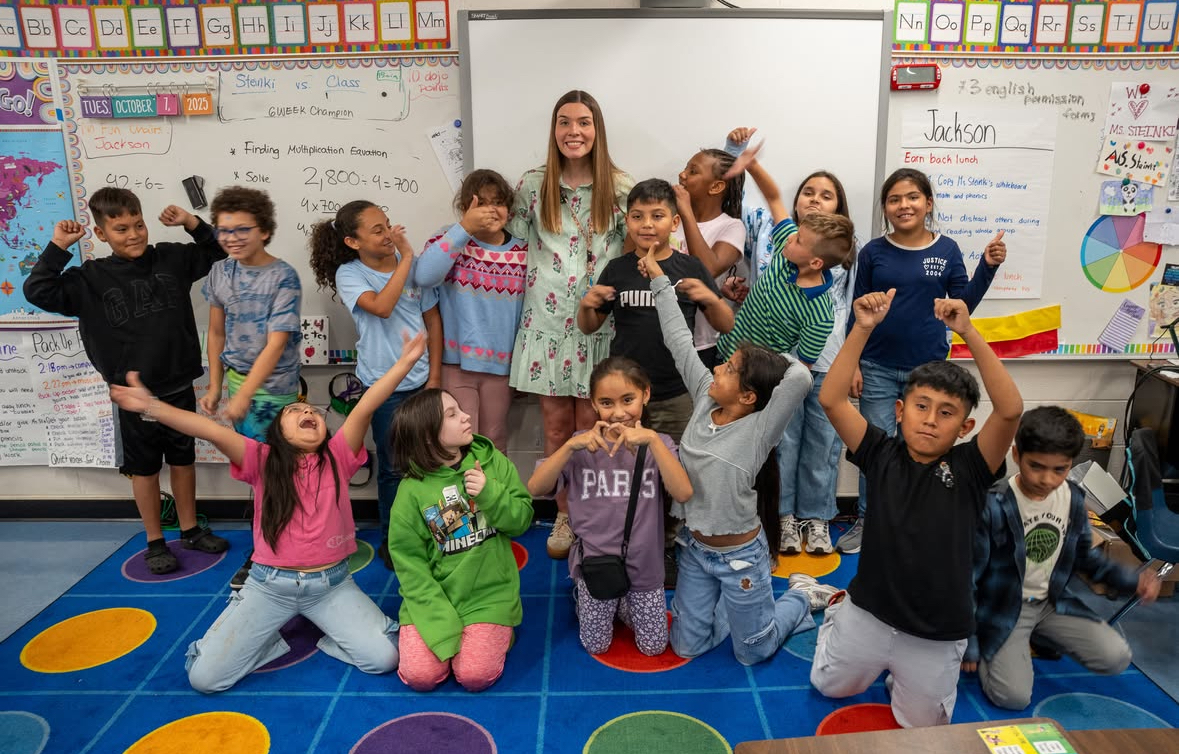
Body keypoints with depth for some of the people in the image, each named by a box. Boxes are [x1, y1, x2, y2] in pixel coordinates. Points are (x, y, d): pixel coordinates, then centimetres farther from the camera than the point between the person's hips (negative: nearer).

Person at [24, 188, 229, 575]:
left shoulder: (172, 258, -1)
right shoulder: (91, 278, -6)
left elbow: (217, 252, 8)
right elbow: (38, 292, -15)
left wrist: (191, 223, -6)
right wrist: (58, 247, -17)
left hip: (179, 386, 2)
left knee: (183, 459, 16)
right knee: (144, 467, 11)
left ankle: (190, 529, 32)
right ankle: (155, 542, 25)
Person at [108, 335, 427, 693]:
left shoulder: (337, 457, -1)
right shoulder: (263, 460, -2)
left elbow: (365, 408, -13)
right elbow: (213, 431, -18)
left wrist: (404, 363, -24)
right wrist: (151, 407, -30)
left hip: (332, 585, 0)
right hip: (269, 585, 1)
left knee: (385, 657, -14)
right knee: (204, 676, -7)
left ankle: (332, 631, 14)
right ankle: (270, 635, 18)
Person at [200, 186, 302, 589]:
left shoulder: (283, 277, -16)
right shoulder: (219, 272, 2)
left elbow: (276, 343, -20)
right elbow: (216, 332, 11)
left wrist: (243, 396, -24)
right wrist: (215, 387, 8)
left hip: (271, 387, -6)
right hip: (237, 378, 6)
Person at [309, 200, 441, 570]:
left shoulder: (414, 265, -1)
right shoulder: (349, 274, -8)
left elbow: (433, 319, 5)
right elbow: (381, 306, -28)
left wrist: (435, 376, 2)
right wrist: (405, 258, -24)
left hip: (422, 380, 3)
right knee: (393, 467, 7)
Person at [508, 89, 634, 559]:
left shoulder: (621, 187, 0)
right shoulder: (532, 185, 3)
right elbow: (513, 242, 15)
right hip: (548, 322, 1)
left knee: (590, 425, 4)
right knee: (556, 425, 8)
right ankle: (564, 515, 25)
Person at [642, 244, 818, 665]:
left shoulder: (759, 429, -24)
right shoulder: (705, 400, -9)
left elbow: (800, 378, -41)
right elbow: (680, 342, -6)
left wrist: (775, 362, -19)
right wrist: (659, 280, -4)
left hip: (739, 555, -5)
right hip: (694, 547, 5)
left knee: (752, 653, 13)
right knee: (686, 646, 14)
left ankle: (798, 602, 39)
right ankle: (736, 607, 37)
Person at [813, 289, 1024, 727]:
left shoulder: (969, 469, -15)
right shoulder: (881, 455, -13)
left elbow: (1010, 410, -32)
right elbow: (831, 399, -25)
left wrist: (969, 333, -37)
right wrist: (863, 329, -33)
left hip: (936, 635, -1)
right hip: (868, 613, 1)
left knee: (923, 726, 20)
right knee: (830, 687, 24)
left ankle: (903, 670, 46)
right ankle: (839, 610, 46)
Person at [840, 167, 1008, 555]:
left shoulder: (947, 250, 2)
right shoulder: (873, 252, -1)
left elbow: (963, 305, 4)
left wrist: (988, 266, -9)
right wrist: (852, 364, -2)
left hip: (929, 368, 1)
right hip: (878, 369, -1)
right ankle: (866, 522, 20)